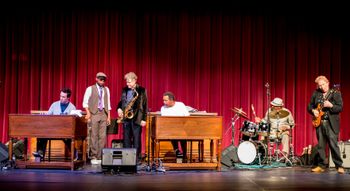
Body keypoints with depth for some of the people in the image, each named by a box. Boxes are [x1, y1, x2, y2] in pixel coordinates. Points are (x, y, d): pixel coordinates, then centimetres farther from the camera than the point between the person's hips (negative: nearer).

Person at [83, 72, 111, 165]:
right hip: (94, 114, -4)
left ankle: (100, 157, 4)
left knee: (103, 136, -1)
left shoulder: (106, 89, 15)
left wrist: (108, 116, 10)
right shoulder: (90, 89, 3)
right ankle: (93, 157, 0)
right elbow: (85, 102, 2)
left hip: (104, 114, 4)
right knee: (94, 136, -5)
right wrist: (88, 113, -10)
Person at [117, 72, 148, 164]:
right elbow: (121, 101, 21)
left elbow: (145, 105, -4)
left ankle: (137, 158, 3)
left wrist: (144, 119, -9)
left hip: (136, 118, -4)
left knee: (136, 139, -2)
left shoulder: (141, 90, -2)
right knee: (126, 139, 6)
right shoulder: (124, 90, 12)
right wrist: (119, 108, -1)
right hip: (126, 117, 5)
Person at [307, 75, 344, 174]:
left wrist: (330, 106, -25)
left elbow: (340, 108, -9)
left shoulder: (336, 93, -2)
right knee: (320, 145, 8)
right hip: (319, 122, 4)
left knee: (333, 144, -9)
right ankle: (321, 165, 17)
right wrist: (313, 110, -5)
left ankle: (339, 166, -1)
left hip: (331, 123, -4)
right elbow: (309, 106, 16)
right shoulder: (316, 93, 10)